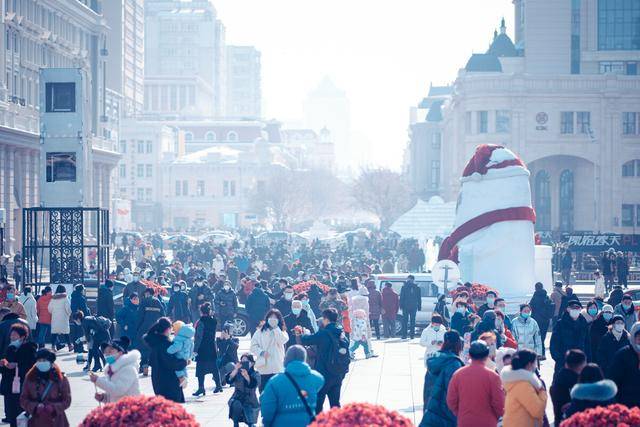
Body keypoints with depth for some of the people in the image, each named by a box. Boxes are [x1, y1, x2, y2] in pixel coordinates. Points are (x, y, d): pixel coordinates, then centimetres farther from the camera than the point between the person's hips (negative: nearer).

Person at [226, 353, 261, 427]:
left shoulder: (255, 374, -5)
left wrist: (246, 376, -44)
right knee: (236, 405, -35)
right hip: (237, 399, 0)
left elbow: (254, 385, -25)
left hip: (250, 402, 0)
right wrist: (235, 370, -31)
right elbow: (229, 380, -17)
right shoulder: (237, 372, -2)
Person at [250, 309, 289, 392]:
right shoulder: (260, 331, 8)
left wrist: (276, 327, -9)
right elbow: (253, 346, 3)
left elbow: (283, 340, -12)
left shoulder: (281, 331, 10)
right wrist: (261, 352, -13)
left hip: (278, 367, 0)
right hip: (264, 366, 0)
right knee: (264, 389, 3)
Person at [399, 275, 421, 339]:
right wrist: (419, 306, 12)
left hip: (406, 307, -2)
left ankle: (404, 335, -2)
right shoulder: (417, 288, 4)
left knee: (405, 320, 3)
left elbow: (401, 297, -3)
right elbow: (419, 298, 8)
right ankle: (412, 334, 3)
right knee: (412, 320, 7)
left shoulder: (404, 287, -2)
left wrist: (401, 306, 1)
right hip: (414, 307, 2)